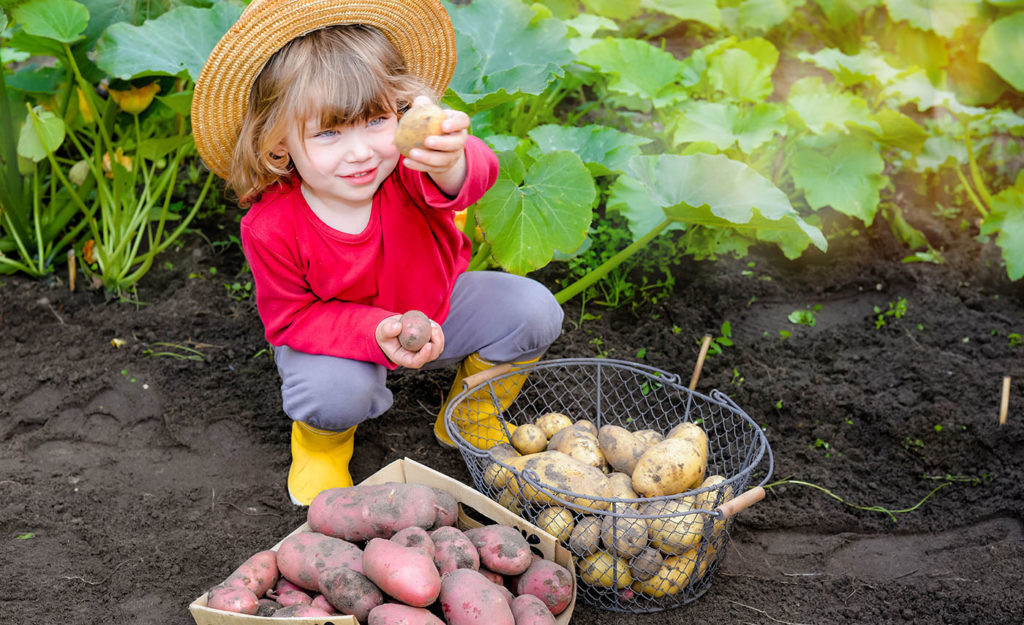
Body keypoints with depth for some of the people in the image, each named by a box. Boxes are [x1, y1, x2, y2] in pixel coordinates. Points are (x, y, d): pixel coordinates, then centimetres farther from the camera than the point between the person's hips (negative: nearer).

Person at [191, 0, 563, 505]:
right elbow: (291, 317, -19)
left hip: (434, 308, 3)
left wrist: (449, 163, -79)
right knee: (336, 392, -35)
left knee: (534, 310, -17)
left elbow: (474, 177, -51)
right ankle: (321, 441, 7)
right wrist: (376, 333, -37)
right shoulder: (271, 228, -29)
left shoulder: (406, 165, -30)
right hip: (336, 334, -2)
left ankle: (471, 416, 12)